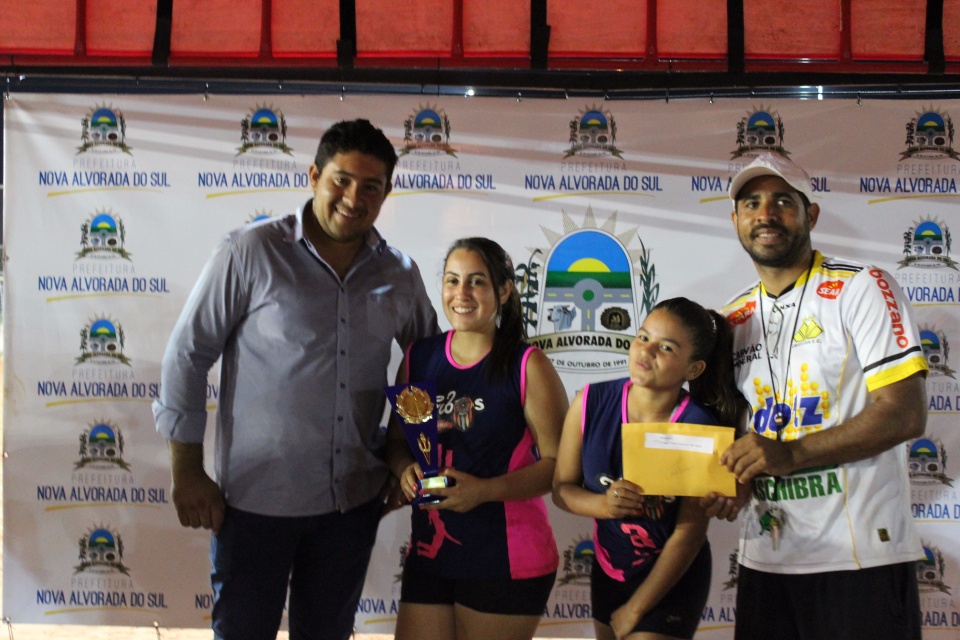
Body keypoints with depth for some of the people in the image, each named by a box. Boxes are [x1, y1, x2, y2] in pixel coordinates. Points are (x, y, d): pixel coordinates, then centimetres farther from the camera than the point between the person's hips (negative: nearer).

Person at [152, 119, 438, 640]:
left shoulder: (399, 275, 3)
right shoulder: (251, 253, -10)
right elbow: (187, 355, -7)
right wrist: (187, 474, -7)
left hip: (353, 499, 4)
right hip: (256, 498, -4)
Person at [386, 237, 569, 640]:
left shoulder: (527, 366, -9)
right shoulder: (419, 358, 4)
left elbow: (558, 461, -10)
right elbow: (396, 439, 14)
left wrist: (485, 490, -21)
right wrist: (405, 470, -9)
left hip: (508, 561, -4)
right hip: (429, 552, 4)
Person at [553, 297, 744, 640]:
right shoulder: (592, 403, -13)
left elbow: (689, 531, -17)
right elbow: (562, 488, -4)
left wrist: (634, 610, -12)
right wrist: (603, 504, -25)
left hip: (673, 578, -4)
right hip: (608, 570, 4)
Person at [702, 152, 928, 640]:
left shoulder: (861, 288, -6)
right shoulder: (731, 319, 12)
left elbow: (905, 414, -14)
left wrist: (790, 454, -21)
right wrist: (733, 478, -3)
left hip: (860, 557, -5)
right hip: (764, 559, 5)